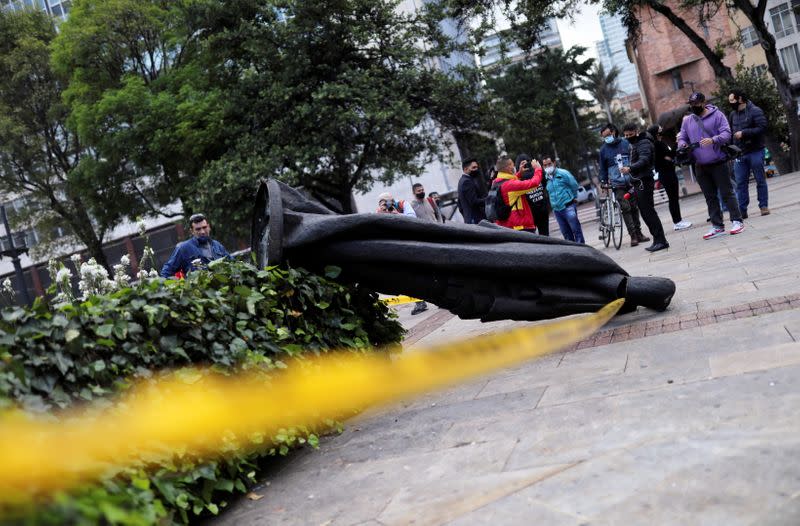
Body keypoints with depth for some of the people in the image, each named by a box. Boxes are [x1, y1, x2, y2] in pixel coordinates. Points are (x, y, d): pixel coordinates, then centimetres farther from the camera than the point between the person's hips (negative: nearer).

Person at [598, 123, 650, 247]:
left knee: (634, 207, 7)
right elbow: (603, 168, 11)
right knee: (625, 208, -10)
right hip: (617, 184, -1)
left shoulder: (625, 143, 4)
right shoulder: (604, 149, 3)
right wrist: (604, 182, 4)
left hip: (632, 181, 2)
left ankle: (638, 233, 16)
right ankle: (633, 235, -8)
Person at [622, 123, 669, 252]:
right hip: (639, 182, 10)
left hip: (644, 182, -10)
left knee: (648, 211, -12)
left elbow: (644, 160, -26)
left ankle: (661, 241, -10)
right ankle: (657, 240, 15)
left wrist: (630, 169, -38)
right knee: (645, 212, 10)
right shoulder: (635, 144, 22)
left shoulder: (644, 143, -10)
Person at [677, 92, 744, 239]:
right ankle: (717, 226, 15)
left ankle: (737, 221, 7)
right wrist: (682, 144, -11)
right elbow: (682, 138, 13)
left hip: (718, 162, -5)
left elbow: (726, 134, -12)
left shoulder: (717, 115, -5)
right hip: (700, 166, 5)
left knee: (727, 193, 0)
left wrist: (713, 140, -30)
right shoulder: (687, 120, 9)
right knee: (710, 197, 9)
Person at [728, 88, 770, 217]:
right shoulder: (733, 114, 12)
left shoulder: (755, 111, -7)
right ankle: (742, 210, 4)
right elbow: (729, 130, 21)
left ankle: (764, 206, 12)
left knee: (760, 180, 4)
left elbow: (762, 128, -16)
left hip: (755, 152, -5)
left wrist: (744, 133, -19)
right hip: (739, 154, 5)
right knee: (740, 183, 2)